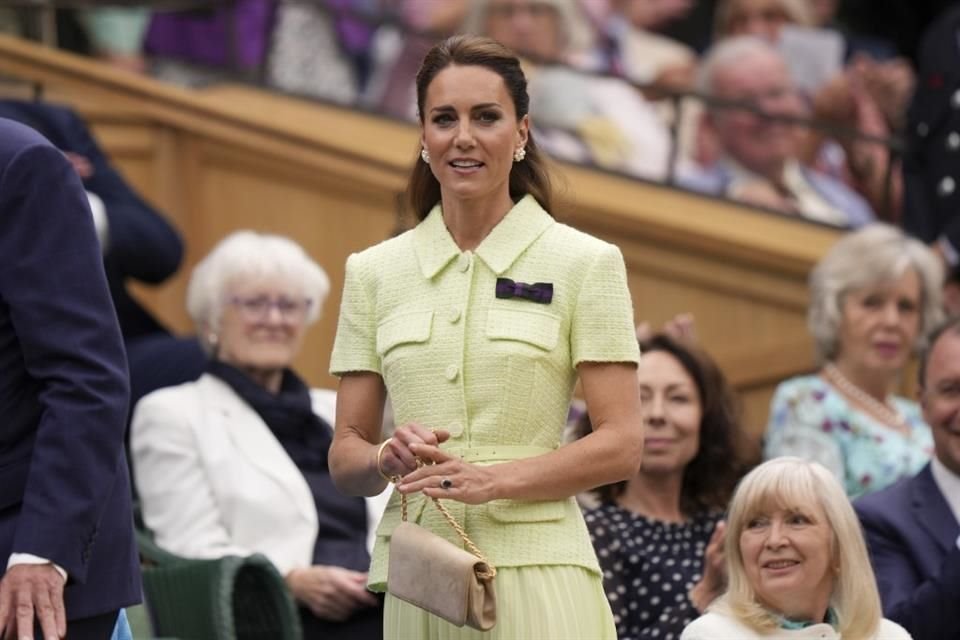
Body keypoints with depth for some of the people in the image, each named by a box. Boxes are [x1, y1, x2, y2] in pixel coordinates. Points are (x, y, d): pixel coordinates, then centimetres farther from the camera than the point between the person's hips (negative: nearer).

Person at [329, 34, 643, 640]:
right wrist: (389, 458, -11)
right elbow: (345, 454, 12)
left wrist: (494, 479, -16)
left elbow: (622, 444, -3)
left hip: (533, 572, -3)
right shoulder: (375, 272, 11)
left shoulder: (585, 263, 2)